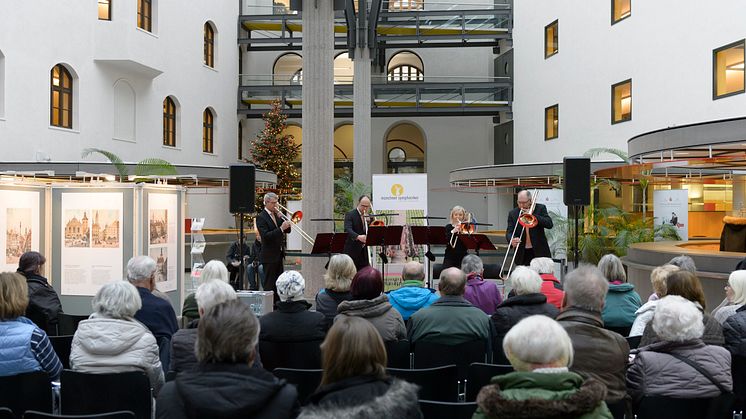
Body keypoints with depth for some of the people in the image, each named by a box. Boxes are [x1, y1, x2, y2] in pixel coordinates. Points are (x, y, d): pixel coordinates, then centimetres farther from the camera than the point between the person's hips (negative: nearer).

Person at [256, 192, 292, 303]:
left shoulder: (276, 215, 13)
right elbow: (265, 236, -21)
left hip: (279, 255, 8)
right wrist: (281, 228, -28)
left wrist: (281, 218, -4)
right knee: (269, 285, -3)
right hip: (269, 256, -8)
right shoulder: (261, 217, -10)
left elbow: (287, 230, 10)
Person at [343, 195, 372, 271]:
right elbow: (347, 230, -24)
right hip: (352, 251, -5)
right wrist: (358, 237, -42)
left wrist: (369, 221, -9)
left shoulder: (368, 217, 12)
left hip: (364, 252, 6)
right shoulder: (350, 215, -7)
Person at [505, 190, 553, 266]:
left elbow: (550, 224, -10)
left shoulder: (540, 208, 1)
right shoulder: (513, 213, 4)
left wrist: (532, 215, -15)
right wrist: (512, 240, -25)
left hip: (539, 252, -1)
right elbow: (509, 232, -2)